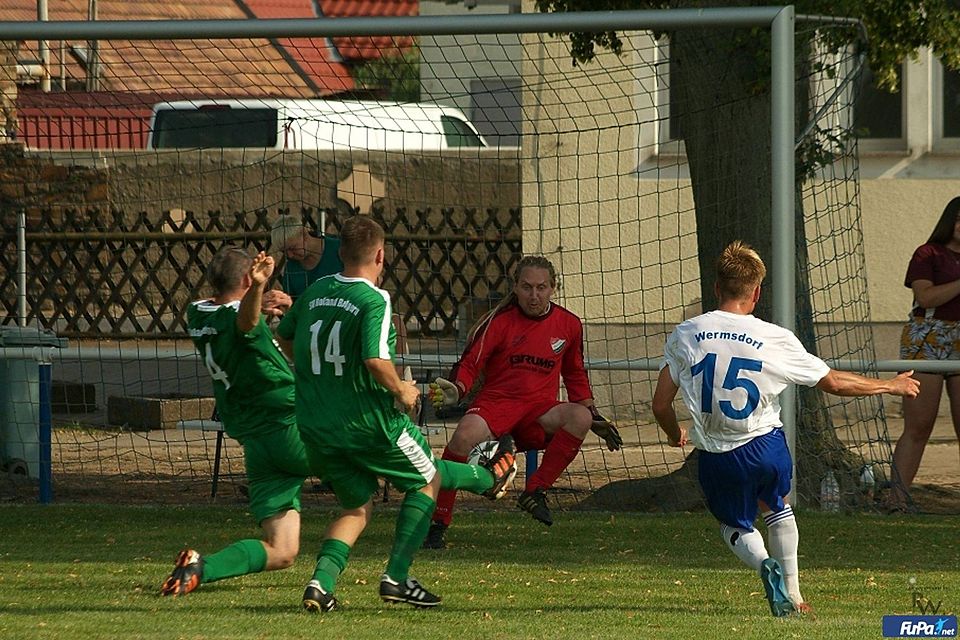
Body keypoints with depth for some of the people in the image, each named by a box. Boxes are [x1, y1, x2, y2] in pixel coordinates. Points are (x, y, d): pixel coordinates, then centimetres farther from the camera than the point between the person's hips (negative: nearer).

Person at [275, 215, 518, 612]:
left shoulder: (315, 292, 5)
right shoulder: (375, 300, -16)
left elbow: (283, 338, 20)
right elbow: (376, 360, -28)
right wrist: (402, 392, -10)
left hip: (314, 427, 6)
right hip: (368, 423, -6)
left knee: (358, 505, 19)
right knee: (427, 480, 18)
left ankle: (322, 580, -5)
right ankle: (396, 576, 14)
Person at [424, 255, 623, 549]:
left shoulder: (569, 325, 9)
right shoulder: (500, 321, -1)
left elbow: (575, 375, 25)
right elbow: (469, 364, -2)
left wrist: (594, 415, 19)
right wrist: (456, 390, -23)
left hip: (541, 410, 3)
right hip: (496, 401, -3)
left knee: (580, 417, -30)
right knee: (464, 436, -34)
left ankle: (535, 490, -22)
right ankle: (438, 522, -23)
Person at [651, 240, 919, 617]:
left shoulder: (684, 335, -2)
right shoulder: (774, 339, -6)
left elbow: (660, 405, 0)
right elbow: (833, 383, 2)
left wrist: (674, 434, 24)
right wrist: (891, 386, 18)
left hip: (716, 457, 0)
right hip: (765, 447, 0)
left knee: (735, 526, 24)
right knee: (776, 507, 31)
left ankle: (763, 563, -9)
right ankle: (793, 596, 28)